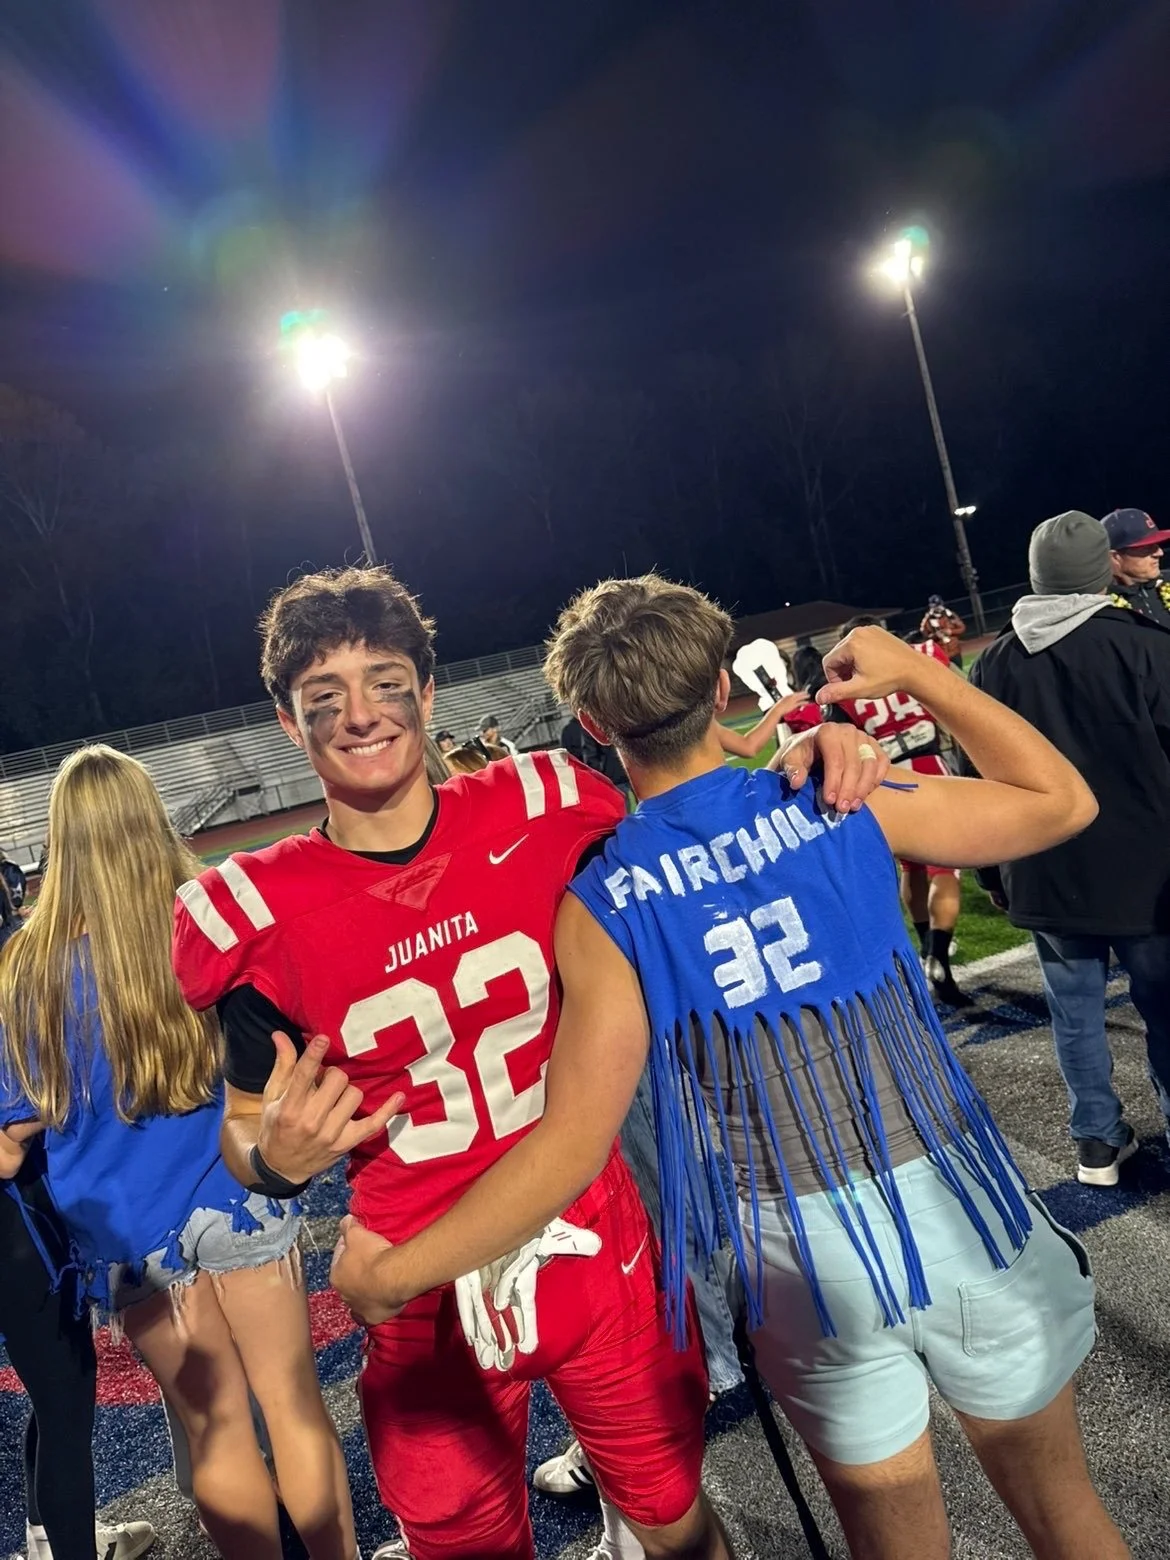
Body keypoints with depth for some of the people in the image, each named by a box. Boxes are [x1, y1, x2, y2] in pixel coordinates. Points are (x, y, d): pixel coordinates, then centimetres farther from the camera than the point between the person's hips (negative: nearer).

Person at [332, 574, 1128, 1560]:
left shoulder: (602, 906, -11)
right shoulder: (846, 805, -8)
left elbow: (575, 1142, -16)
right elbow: (1065, 802, 4)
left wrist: (389, 1274, -7)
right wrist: (919, 674, 6)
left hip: (799, 1249, 0)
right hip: (949, 1197, 1)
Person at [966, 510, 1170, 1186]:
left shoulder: (994, 662, 0)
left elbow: (979, 777, 6)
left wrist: (994, 871, 17)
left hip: (1044, 878, 3)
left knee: (1076, 1008, 14)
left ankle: (1099, 1140, 25)